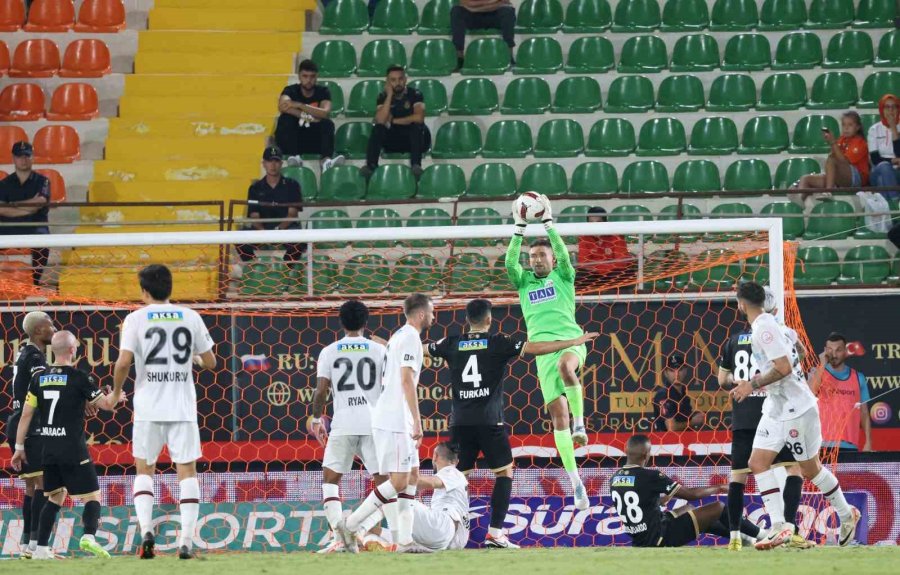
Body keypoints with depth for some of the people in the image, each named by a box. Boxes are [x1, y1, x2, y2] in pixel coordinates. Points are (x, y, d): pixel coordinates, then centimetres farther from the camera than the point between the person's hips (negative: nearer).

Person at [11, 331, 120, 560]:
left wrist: (19, 447, 13)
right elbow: (107, 404, -3)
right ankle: (89, 536, -24)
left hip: (49, 450, 5)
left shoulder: (39, 378, 6)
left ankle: (41, 549, 12)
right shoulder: (78, 377, -9)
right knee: (92, 496, 1)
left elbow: (26, 414, 6)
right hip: (73, 450, -5)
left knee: (56, 497, 18)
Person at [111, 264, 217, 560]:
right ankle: (186, 541, -4)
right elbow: (210, 362, 8)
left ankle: (146, 529, -6)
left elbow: (124, 362, -12)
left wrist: (116, 392, 5)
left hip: (148, 407, -1)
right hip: (183, 406, 1)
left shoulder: (135, 319, -2)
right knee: (187, 471, 4)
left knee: (144, 469, 13)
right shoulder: (190, 317, 4)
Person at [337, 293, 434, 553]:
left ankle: (404, 541, 6)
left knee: (411, 476, 10)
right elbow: (407, 379, -19)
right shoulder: (411, 338, -10)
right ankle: (350, 525, -10)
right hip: (394, 422, -10)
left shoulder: (398, 336, 20)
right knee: (399, 482, -11)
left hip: (395, 421, 10)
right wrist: (417, 421, -21)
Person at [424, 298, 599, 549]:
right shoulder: (498, 343, -2)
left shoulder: (452, 344, 9)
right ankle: (495, 533, -4)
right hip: (489, 422, -3)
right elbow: (535, 348, -7)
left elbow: (421, 349, 25)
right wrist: (573, 342, -1)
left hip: (460, 422, 3)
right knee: (504, 473, 7)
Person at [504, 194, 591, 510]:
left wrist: (548, 223, -11)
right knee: (558, 413, -2)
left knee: (565, 366, -41)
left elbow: (563, 254, -6)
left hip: (571, 340, -3)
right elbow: (510, 263, 0)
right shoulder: (524, 281, 18)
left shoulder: (563, 276, 13)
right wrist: (520, 228, -7)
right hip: (542, 348, 3)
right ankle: (575, 481, 0)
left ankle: (580, 422, -24)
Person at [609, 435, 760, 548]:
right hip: (660, 538, -8)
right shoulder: (650, 476, -20)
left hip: (638, 541, 8)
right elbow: (691, 494, -10)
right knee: (718, 508, 1)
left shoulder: (614, 479, 1)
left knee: (687, 509, 32)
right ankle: (759, 534, 22)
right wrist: (717, 489, 7)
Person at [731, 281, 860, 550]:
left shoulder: (765, 329, -20)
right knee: (758, 461, 0)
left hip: (796, 409, -10)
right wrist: (754, 383, 24)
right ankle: (779, 525, -1)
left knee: (810, 468, 3)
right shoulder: (766, 324, 10)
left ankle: (847, 515, 20)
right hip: (775, 408, 10)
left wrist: (753, 384, -19)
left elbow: (784, 368, -25)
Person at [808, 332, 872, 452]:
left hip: (850, 445, 3)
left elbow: (864, 414, 12)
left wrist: (868, 443, 4)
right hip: (824, 445, -3)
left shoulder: (858, 377, 12)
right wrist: (822, 365, -14)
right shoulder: (818, 373, 6)